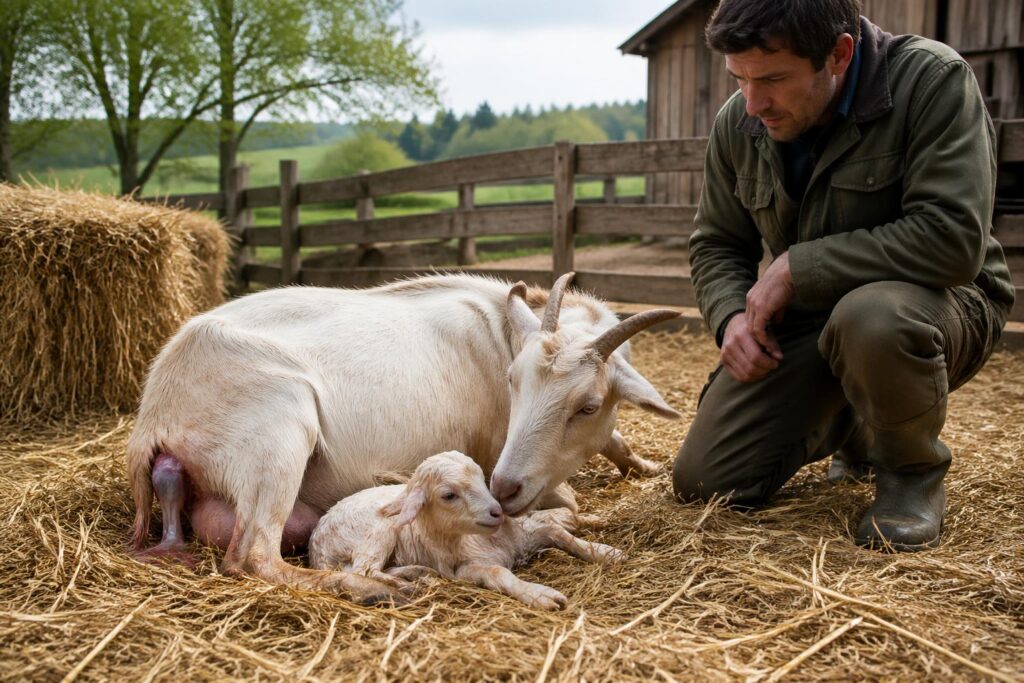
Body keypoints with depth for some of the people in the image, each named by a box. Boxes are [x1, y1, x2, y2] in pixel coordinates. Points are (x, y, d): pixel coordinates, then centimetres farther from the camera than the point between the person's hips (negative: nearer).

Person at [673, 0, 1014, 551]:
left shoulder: (933, 81, -20)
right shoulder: (738, 123, -4)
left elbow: (953, 238, -30)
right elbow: (715, 245, 9)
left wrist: (797, 266, -25)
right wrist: (732, 315, -13)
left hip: (934, 302, -5)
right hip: (801, 321, 5)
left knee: (869, 316, -42)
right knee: (701, 483, -3)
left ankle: (913, 471, -9)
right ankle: (852, 427, 25)